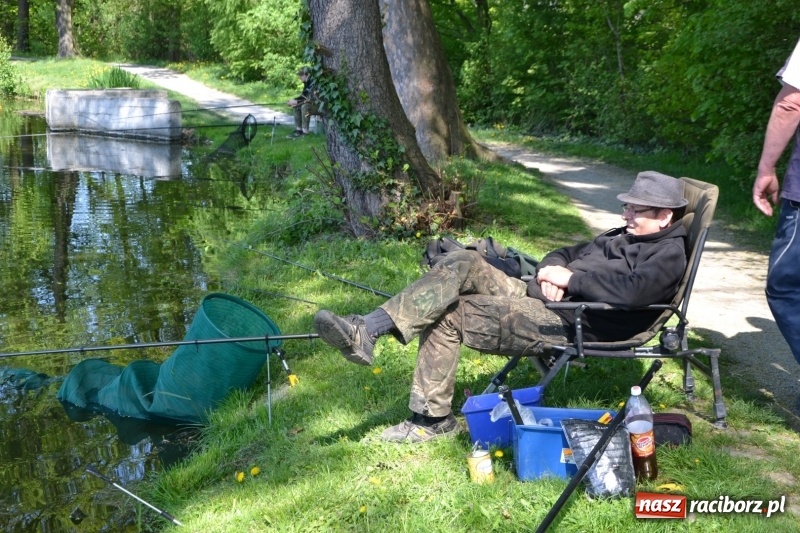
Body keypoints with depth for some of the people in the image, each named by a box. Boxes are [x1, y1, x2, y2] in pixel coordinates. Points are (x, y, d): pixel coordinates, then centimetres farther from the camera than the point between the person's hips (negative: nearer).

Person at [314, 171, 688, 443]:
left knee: (448, 315, -19)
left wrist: (570, 278, -17)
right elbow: (563, 255, 27)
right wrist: (550, 271, 2)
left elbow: (635, 290, -26)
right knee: (463, 263, -11)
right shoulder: (624, 236, 25)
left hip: (566, 323, -9)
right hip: (538, 297, 9)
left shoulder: (669, 253, -5)